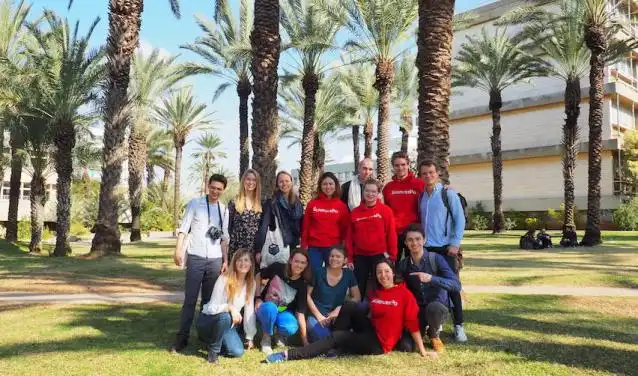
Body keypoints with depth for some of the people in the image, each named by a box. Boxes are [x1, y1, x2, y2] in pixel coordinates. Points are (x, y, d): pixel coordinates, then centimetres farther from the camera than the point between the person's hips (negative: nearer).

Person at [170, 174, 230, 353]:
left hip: (215, 259, 3)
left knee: (209, 299, 7)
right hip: (195, 257, -3)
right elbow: (184, 228, -3)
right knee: (190, 299, -3)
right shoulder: (195, 203, 2)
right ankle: (182, 337, 3)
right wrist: (178, 250, -13)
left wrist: (225, 260, 7)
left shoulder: (223, 209, 12)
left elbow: (224, 237, 12)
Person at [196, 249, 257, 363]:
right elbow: (212, 307, -22)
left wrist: (249, 336, 1)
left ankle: (214, 338, 14)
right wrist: (229, 307, -40)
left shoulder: (251, 283, -5)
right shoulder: (224, 279, -21)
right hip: (208, 320, -5)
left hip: (228, 323, 5)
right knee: (224, 316, -37)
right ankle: (213, 350, -12)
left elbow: (249, 311, 0)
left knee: (238, 352, -15)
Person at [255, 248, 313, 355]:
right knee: (271, 308, -38)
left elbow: (300, 312, -15)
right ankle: (266, 339, -11)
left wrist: (305, 340, -19)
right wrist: (257, 298, -9)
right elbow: (258, 277, 0)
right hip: (266, 308, 0)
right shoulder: (278, 268, -17)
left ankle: (281, 335, 4)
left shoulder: (302, 285, -15)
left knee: (291, 328, -34)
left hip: (284, 312, 0)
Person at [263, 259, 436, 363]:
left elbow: (413, 322, -10)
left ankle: (288, 355, -21)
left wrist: (422, 351, -10)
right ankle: (334, 346, -8)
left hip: (379, 344, -6)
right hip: (371, 331, 6)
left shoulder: (404, 293, -10)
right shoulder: (375, 293, 9)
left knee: (336, 337, -20)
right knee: (349, 307, -16)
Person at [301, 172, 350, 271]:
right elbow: (305, 226, 4)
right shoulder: (312, 204, 2)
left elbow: (345, 228, 5)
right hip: (314, 247, 0)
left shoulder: (342, 206, 2)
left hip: (334, 247, 0)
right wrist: (304, 245, 1)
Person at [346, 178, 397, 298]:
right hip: (360, 256, 3)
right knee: (359, 289, 12)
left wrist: (392, 256, -6)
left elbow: (391, 234, -4)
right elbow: (349, 236, 6)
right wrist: (349, 258, 4)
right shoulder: (355, 212, 4)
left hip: (379, 256, -3)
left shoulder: (386, 210, -4)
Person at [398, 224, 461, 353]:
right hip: (417, 310, 3)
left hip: (438, 306, -2)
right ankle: (422, 329, 17)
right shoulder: (403, 265, -3)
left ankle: (434, 335, -4)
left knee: (433, 308, -39)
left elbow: (456, 285, -23)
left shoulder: (436, 259, -14)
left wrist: (431, 278, -35)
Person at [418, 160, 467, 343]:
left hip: (445, 249, -4)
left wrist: (455, 243, -11)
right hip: (426, 249, 5)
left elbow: (460, 219, -6)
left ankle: (458, 326, 7)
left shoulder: (448, 193, -4)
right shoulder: (421, 196, 11)